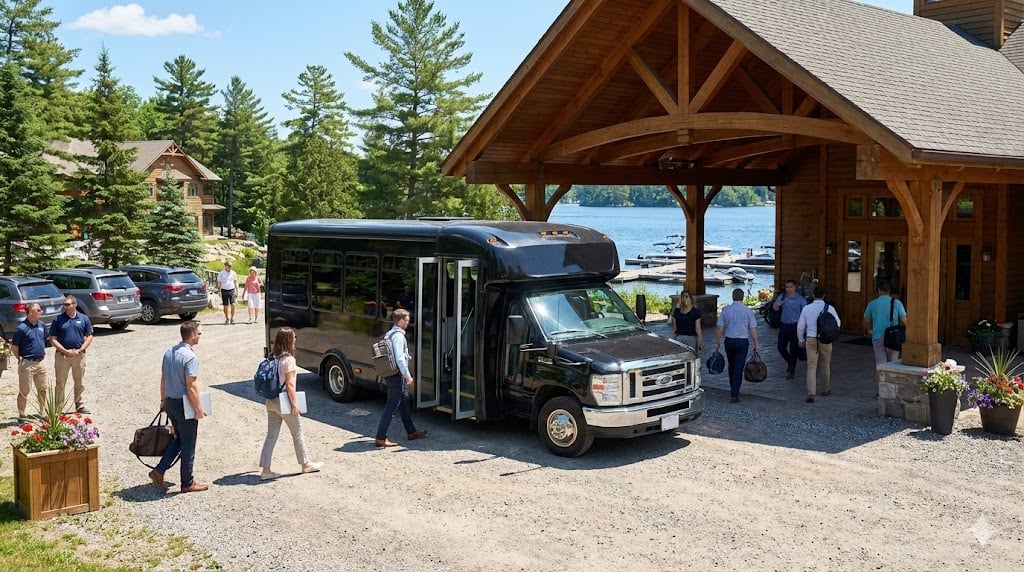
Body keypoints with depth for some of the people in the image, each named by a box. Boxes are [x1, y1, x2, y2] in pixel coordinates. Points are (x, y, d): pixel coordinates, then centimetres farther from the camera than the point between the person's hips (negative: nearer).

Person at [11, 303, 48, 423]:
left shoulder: (42, 325, 5)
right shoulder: (21, 328, -15)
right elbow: (14, 348, -10)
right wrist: (21, 360, -2)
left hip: (40, 362, 7)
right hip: (27, 364, -7)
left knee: (42, 390, 15)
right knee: (24, 391, 0)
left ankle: (43, 412, 29)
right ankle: (22, 416, 8)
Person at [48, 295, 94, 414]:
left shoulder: (84, 319, 3)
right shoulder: (58, 319, 0)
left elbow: (89, 336, 6)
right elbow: (52, 339, -1)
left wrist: (80, 350, -8)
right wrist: (65, 351, -11)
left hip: (79, 355, 1)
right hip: (62, 355, -1)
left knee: (80, 383, 8)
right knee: (60, 383, 3)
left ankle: (80, 406, 17)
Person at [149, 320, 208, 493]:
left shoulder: (169, 352, 5)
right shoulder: (190, 357, -21)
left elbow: (163, 379, 13)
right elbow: (191, 386, -22)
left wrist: (163, 400, 22)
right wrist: (199, 409, -15)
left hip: (170, 402, 8)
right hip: (185, 404, -8)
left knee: (178, 439, 22)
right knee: (188, 445, 5)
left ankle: (159, 471, 14)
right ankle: (187, 483, 15)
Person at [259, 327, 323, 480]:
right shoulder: (289, 359, -16)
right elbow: (289, 384, -18)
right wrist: (294, 405, -14)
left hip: (271, 401, 7)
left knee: (271, 435, 8)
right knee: (297, 434, 10)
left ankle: (266, 470, 6)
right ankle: (305, 464, 23)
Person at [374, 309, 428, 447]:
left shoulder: (389, 334, 13)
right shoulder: (398, 335, -17)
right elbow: (399, 358, -23)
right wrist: (408, 376, -19)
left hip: (390, 373, 10)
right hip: (397, 375, -10)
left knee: (404, 403, 20)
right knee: (392, 407, -6)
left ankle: (411, 432, 31)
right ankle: (380, 438, -5)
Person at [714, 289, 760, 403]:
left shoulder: (725, 310, -1)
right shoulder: (748, 311, -5)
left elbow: (719, 328, -2)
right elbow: (753, 329, -5)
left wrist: (717, 342, 6)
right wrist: (756, 344, 2)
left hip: (729, 341, 2)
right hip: (742, 342, -2)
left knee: (731, 367, 19)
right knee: (738, 368, -1)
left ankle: (733, 391, 32)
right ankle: (734, 395, -6)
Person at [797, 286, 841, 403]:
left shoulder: (806, 308, -4)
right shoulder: (830, 308, -8)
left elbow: (800, 326, 3)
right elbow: (837, 324, 3)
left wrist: (801, 340, 17)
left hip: (811, 340, 0)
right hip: (826, 340, 0)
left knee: (811, 367, -2)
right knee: (825, 365, 19)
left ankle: (811, 394, -14)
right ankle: (825, 389, 36)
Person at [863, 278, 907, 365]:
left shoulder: (872, 304, -1)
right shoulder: (897, 303, -3)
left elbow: (866, 322, 8)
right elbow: (904, 322, -4)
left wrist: (869, 331, 30)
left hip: (878, 338, 0)